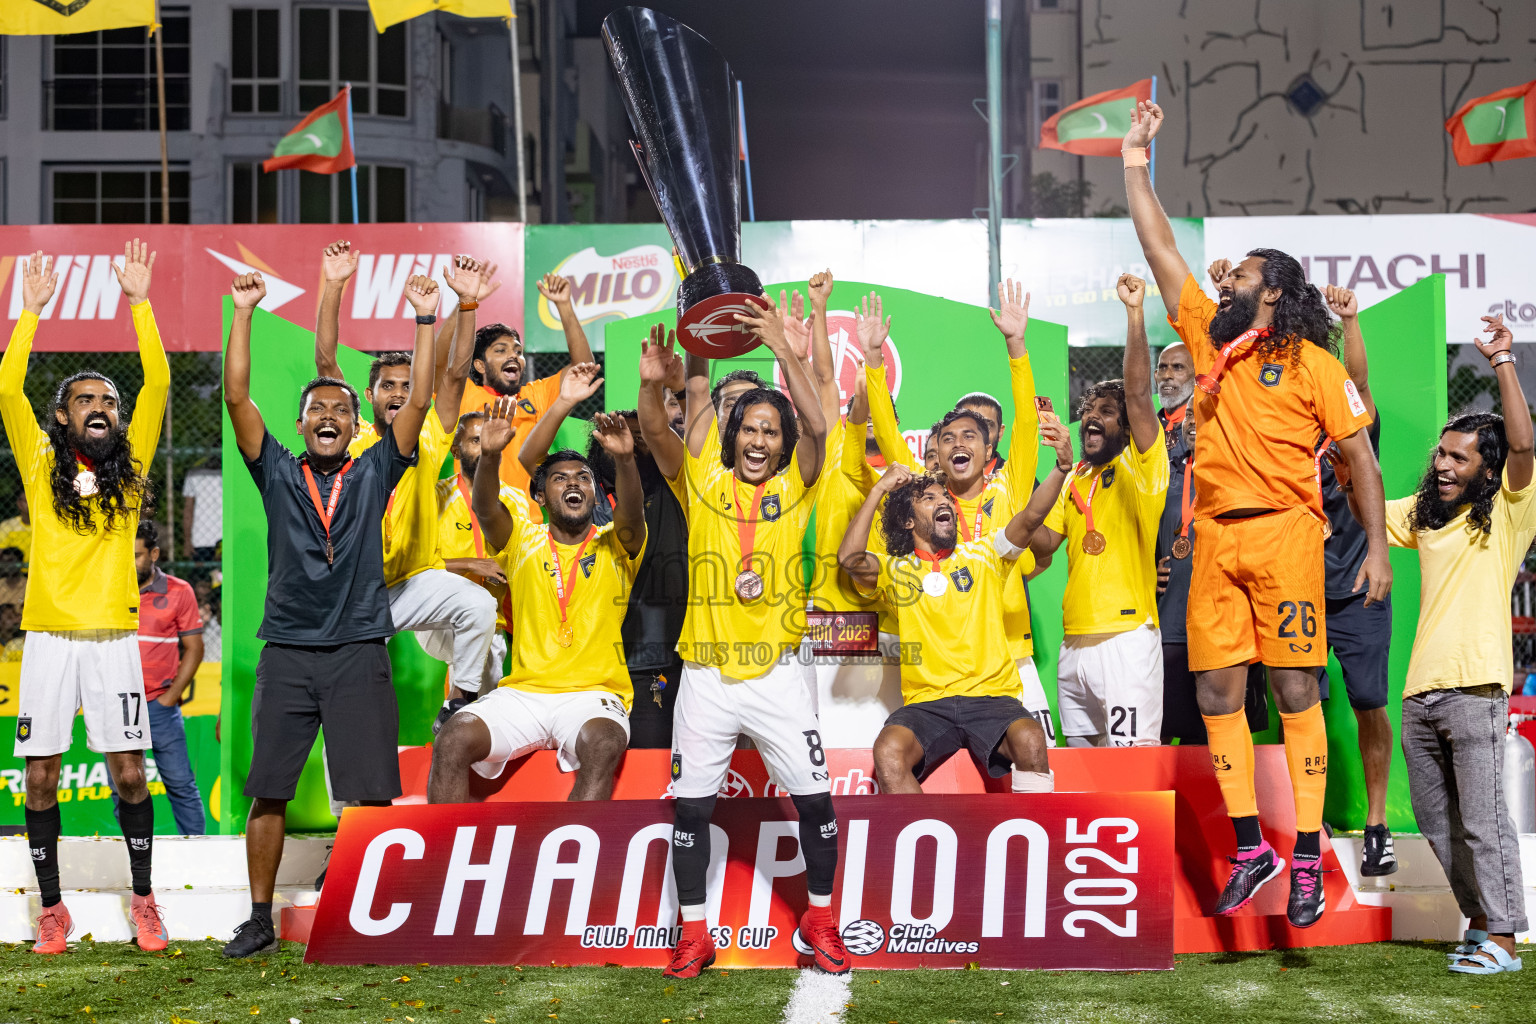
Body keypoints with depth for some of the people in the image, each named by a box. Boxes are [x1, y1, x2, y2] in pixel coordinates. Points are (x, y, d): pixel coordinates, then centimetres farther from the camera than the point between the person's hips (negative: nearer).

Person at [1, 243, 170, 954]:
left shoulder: (130, 466, 8)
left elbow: (158, 382, 1)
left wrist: (139, 302, -2)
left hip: (113, 636, 0)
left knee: (129, 773, 0)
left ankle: (142, 899, 14)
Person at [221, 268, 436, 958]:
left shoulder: (374, 474, 9)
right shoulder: (278, 474, 10)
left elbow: (419, 403, 2)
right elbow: (236, 397, 2)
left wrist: (425, 319, -2)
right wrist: (243, 313, -2)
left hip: (358, 653, -1)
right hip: (286, 651, 1)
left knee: (370, 793, -3)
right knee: (267, 792, 3)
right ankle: (260, 921, 15)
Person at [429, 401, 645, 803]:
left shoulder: (614, 546, 9)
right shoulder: (524, 541, 12)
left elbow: (631, 513, -13)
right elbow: (487, 510, -7)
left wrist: (625, 459, -33)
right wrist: (489, 455, -28)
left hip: (594, 694, -2)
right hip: (523, 691, 2)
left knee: (603, 744, -35)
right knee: (453, 740, -24)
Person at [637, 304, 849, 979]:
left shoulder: (794, 487, 5)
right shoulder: (703, 482, 6)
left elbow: (816, 425, -12)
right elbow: (657, 434, -10)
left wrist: (784, 351, -21)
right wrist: (653, 385, -30)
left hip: (776, 671, 0)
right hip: (706, 675, 1)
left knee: (814, 798, -1)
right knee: (691, 805, 3)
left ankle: (820, 920, 18)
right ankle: (693, 934, 16)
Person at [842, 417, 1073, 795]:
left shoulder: (982, 553, 14)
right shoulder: (896, 570, 12)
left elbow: (1031, 517, -2)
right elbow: (850, 558, -8)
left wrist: (1061, 468, -20)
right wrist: (879, 489, -3)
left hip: (991, 696, 0)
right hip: (926, 703, 0)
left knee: (1030, 740, -31)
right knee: (888, 751, -31)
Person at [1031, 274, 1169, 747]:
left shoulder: (1139, 467, -1)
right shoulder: (1073, 479, 19)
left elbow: (1138, 394, -15)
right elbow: (1046, 541, 14)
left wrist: (1135, 312, -21)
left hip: (1126, 638, -7)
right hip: (1073, 641, 7)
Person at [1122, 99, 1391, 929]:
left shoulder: (1311, 362, 0)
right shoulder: (1209, 339, 13)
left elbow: (1360, 456, 1)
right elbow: (1162, 252, 13)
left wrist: (1377, 545, -4)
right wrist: (1135, 166, 10)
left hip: (1284, 533, -5)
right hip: (1215, 537, 5)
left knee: (1296, 690, -4)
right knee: (1217, 690, 3)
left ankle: (1308, 860, -1)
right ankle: (1250, 849, 12)